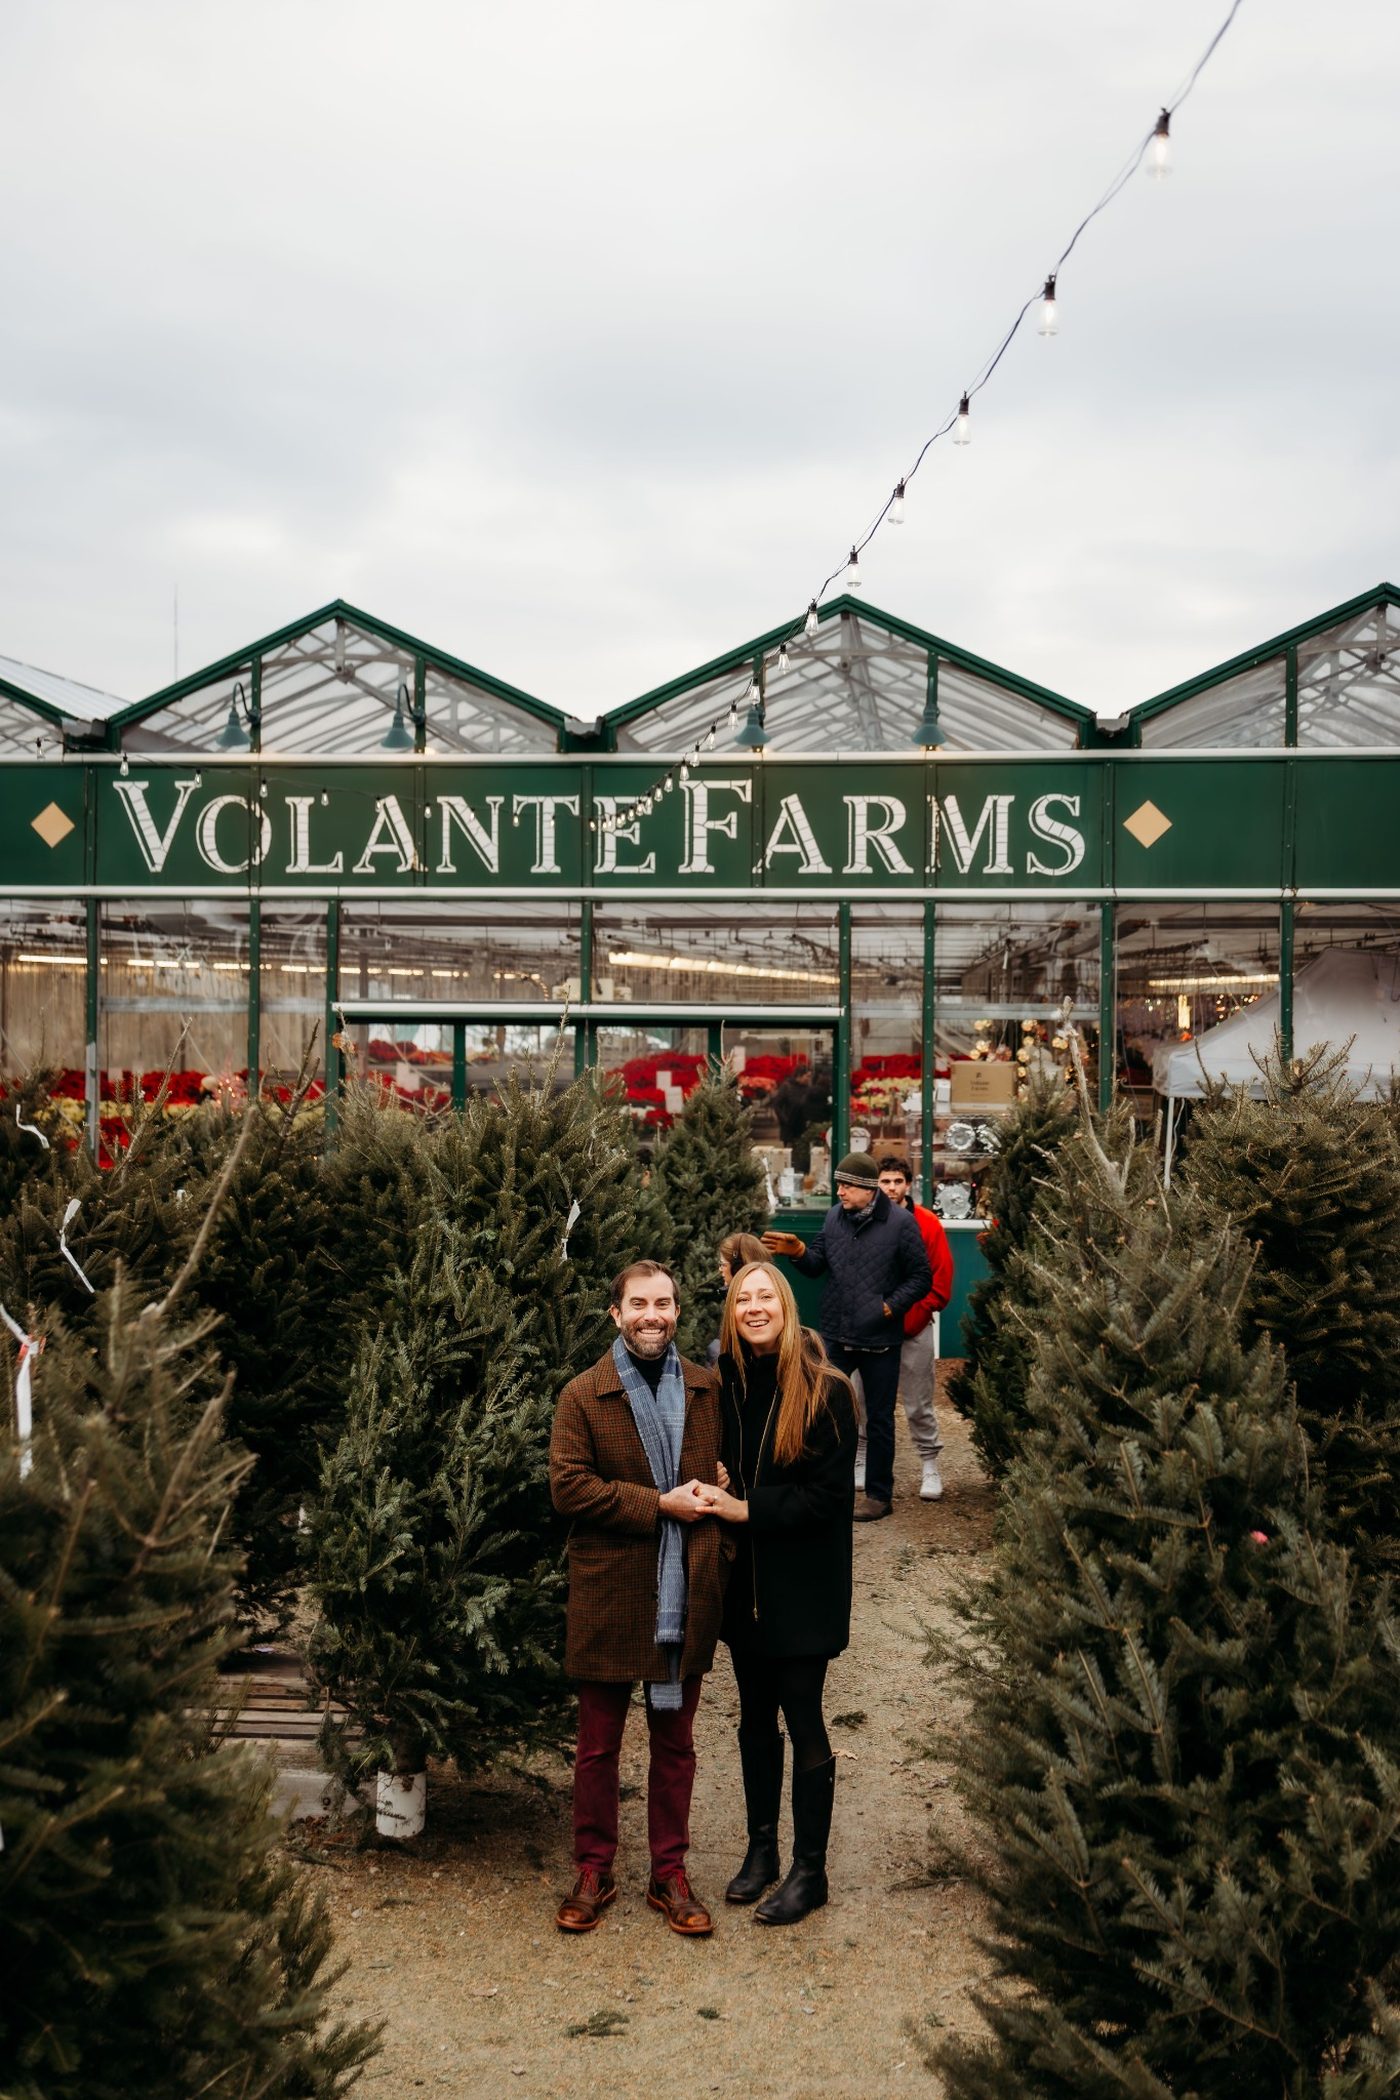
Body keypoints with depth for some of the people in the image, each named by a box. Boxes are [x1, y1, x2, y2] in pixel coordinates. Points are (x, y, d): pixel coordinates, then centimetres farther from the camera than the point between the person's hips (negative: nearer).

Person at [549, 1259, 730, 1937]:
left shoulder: (708, 1391, 5)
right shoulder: (584, 1396, -5)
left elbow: (727, 1476, 11)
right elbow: (567, 1487, -14)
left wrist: (722, 1547, -3)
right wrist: (659, 1505, -16)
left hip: (687, 1596, 3)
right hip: (609, 1595, -2)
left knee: (675, 1742, 13)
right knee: (598, 1745, 9)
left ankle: (669, 1874, 26)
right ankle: (593, 1873, 24)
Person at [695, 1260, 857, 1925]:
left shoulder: (824, 1392, -14)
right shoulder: (725, 1384, 1)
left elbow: (829, 1493, -16)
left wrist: (746, 1509, -19)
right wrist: (715, 1491, -10)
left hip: (803, 1583, -5)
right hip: (744, 1579, 5)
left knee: (802, 1719, 2)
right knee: (755, 1715, 15)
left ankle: (810, 1870, 14)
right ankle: (761, 1849, 29)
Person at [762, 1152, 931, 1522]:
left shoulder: (900, 1223, -10)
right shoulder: (834, 1216, 3)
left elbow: (921, 1277, -5)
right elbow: (818, 1265, 8)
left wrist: (891, 1306, -14)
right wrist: (799, 1253, -12)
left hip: (880, 1341, -3)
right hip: (836, 1337, 3)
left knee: (879, 1419, 10)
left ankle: (879, 1494, 22)